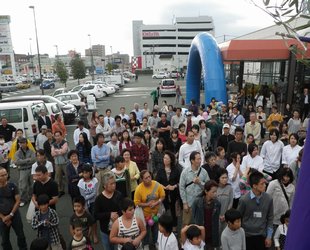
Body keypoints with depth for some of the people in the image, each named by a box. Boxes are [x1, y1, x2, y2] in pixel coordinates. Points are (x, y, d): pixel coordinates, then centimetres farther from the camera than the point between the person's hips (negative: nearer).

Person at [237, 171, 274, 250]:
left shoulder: (268, 199, -7)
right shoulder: (244, 200, -15)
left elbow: (270, 219, 3)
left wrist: (269, 236, 4)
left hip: (262, 236, 2)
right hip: (247, 236, -2)